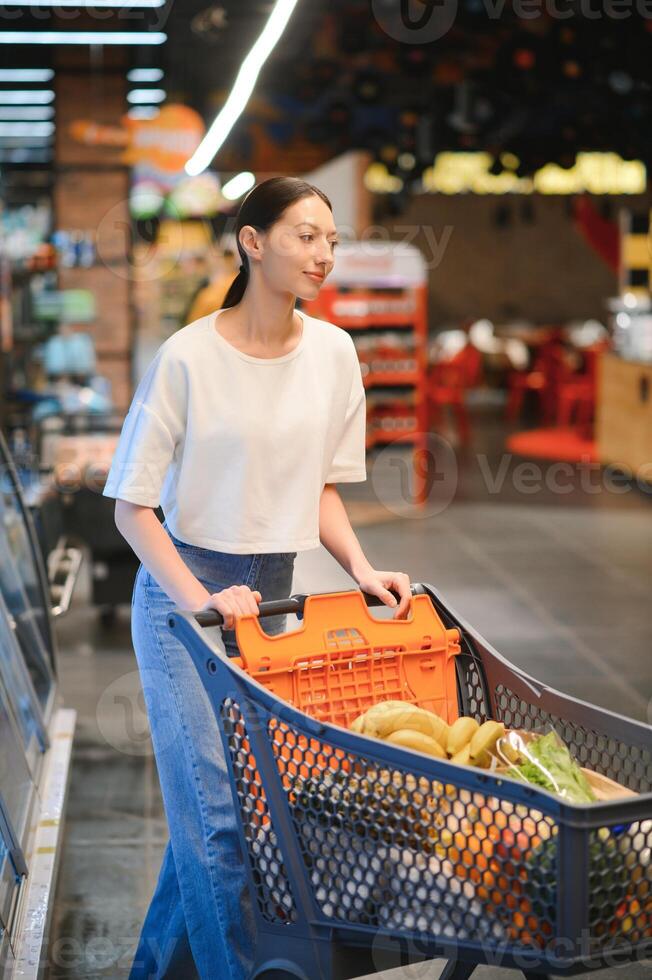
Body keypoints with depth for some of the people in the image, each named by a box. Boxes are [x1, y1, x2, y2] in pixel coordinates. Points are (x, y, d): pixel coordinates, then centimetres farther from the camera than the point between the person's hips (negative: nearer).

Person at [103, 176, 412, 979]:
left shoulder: (333, 352, 0)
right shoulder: (188, 357, -14)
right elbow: (132, 505, -11)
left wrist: (361, 568, -6)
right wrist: (201, 601, -22)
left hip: (271, 593, 5)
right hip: (182, 591, -5)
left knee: (204, 805, 13)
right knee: (215, 810, -6)